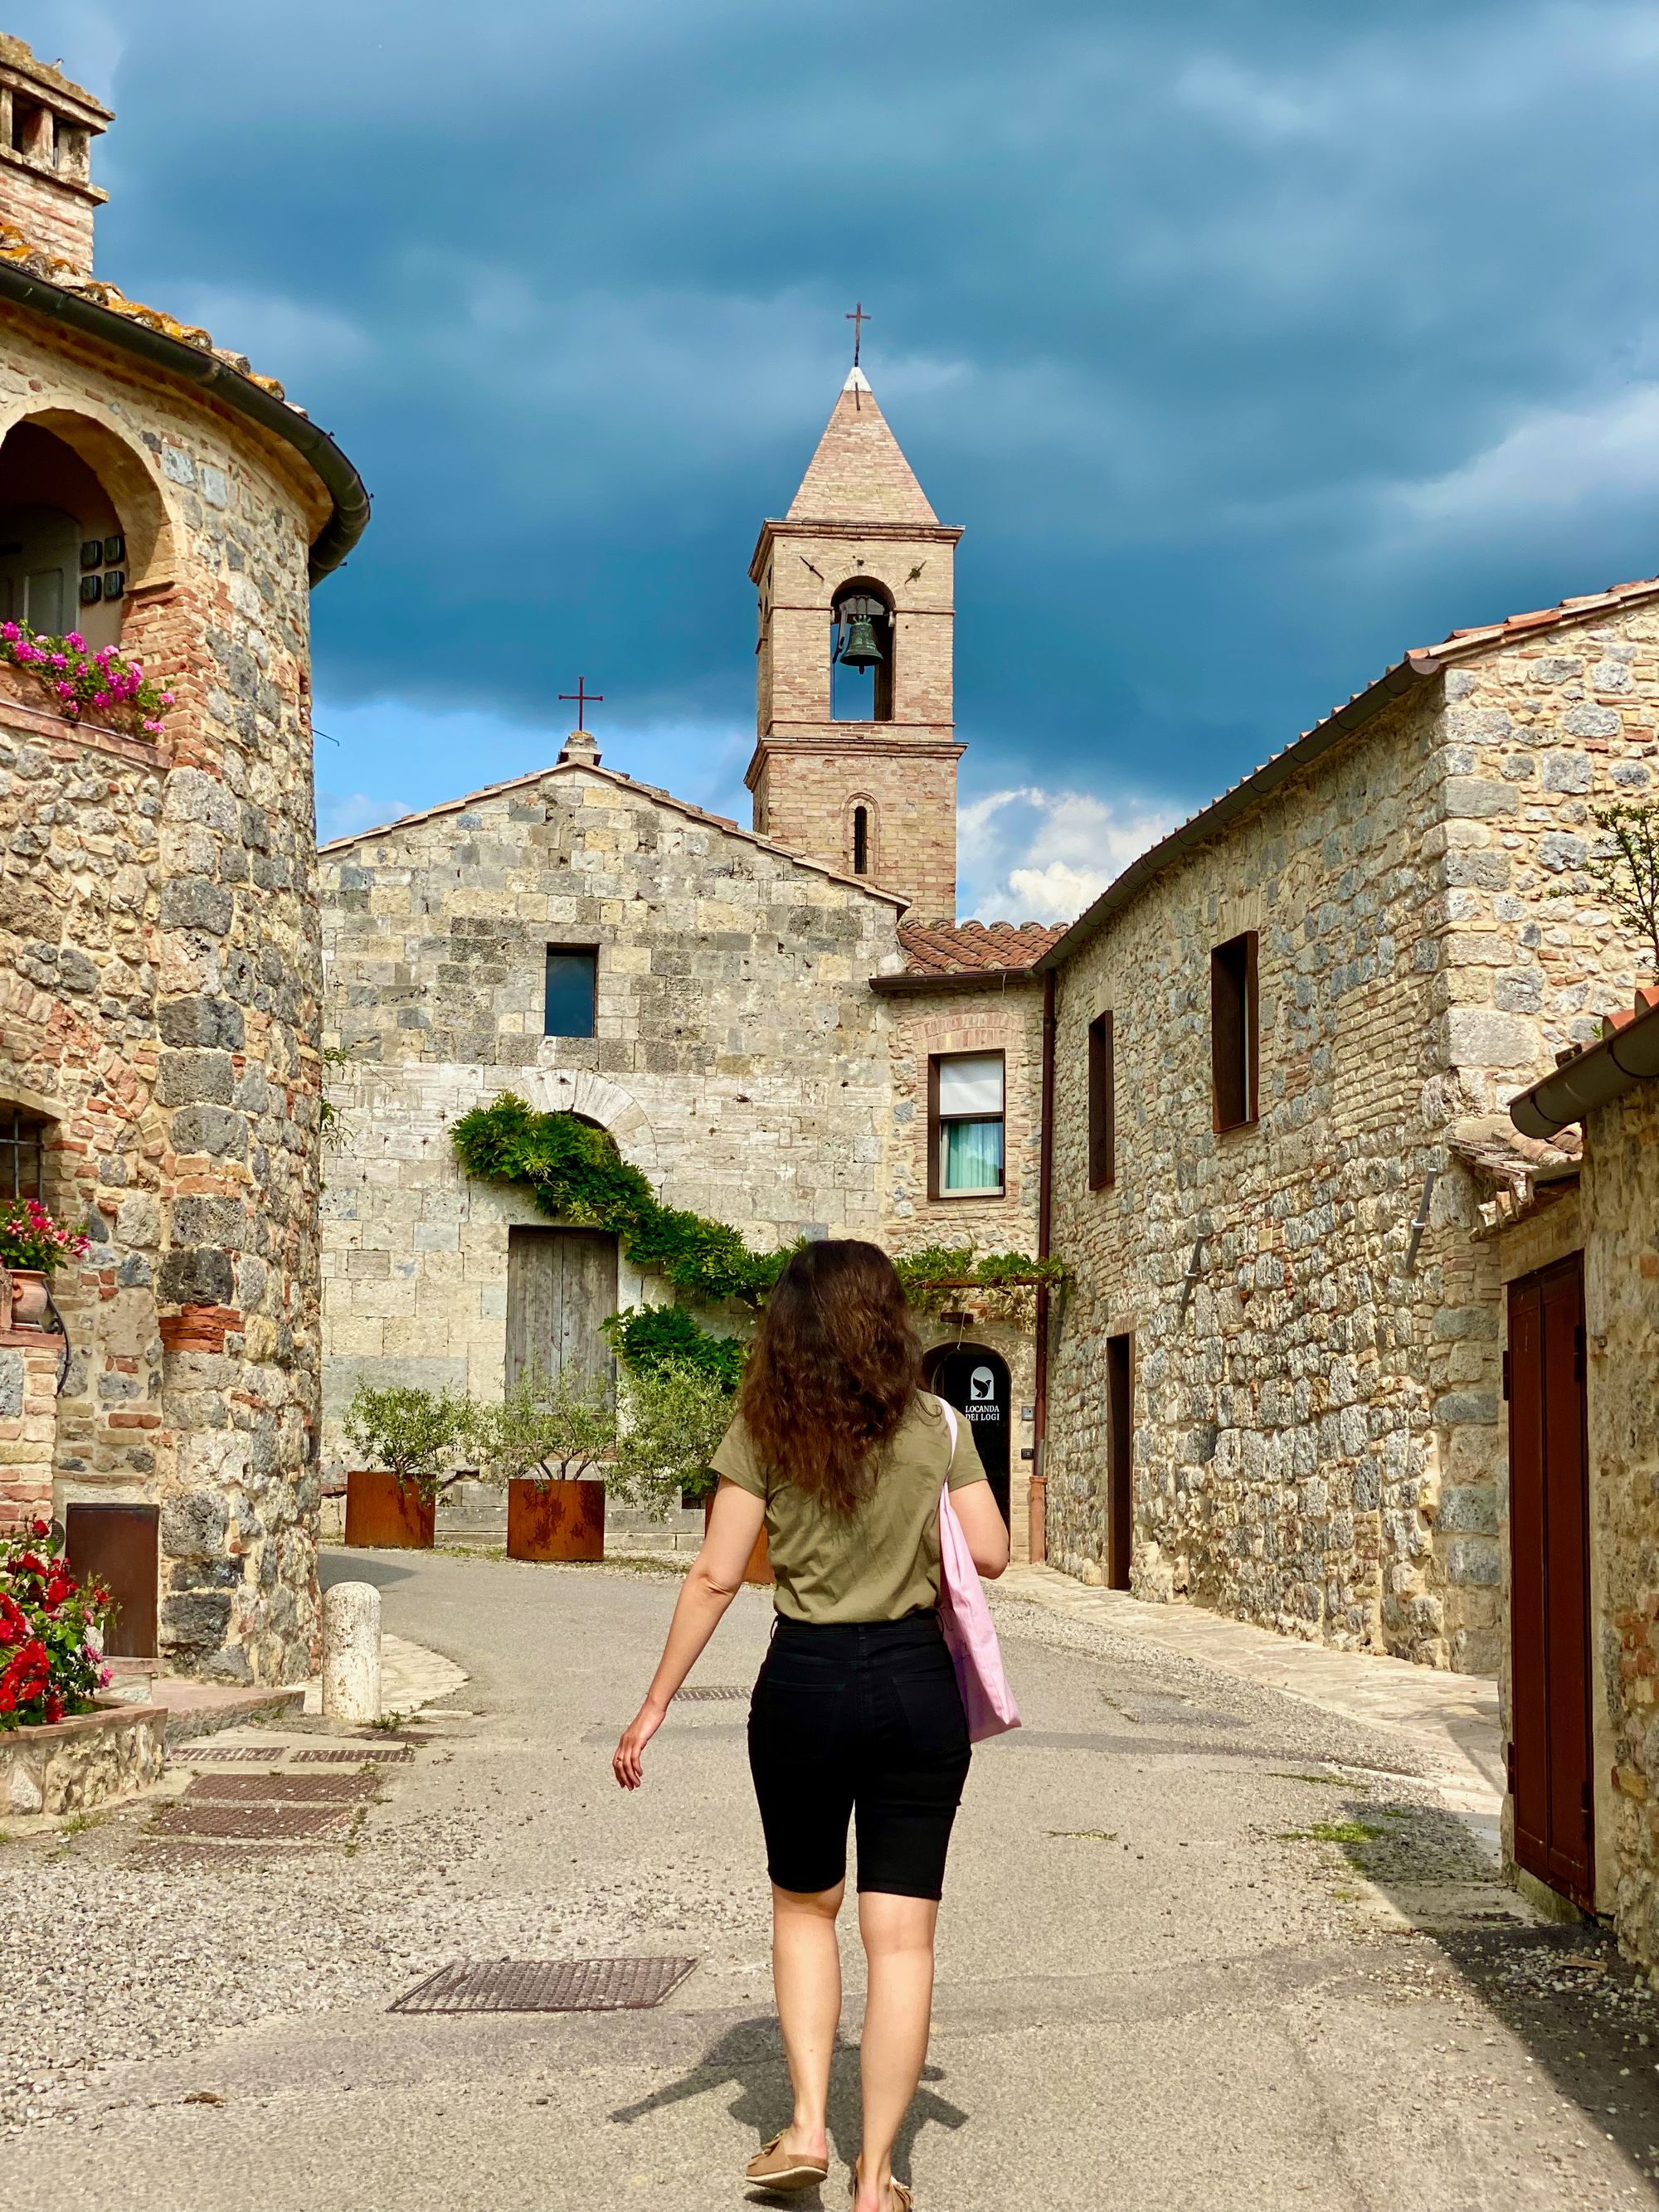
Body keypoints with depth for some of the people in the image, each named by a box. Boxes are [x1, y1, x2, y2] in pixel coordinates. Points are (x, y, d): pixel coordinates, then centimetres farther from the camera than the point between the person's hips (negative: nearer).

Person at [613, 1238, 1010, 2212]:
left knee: (804, 1907, 21)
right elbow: (992, 1555, 1)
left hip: (804, 1684, 0)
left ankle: (808, 2127, 13)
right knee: (902, 1936, 6)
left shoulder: (763, 1431, -3)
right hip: (916, 1684, 0)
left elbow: (715, 1578, -6)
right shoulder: (937, 1427, 0)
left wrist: (655, 1708, -1)